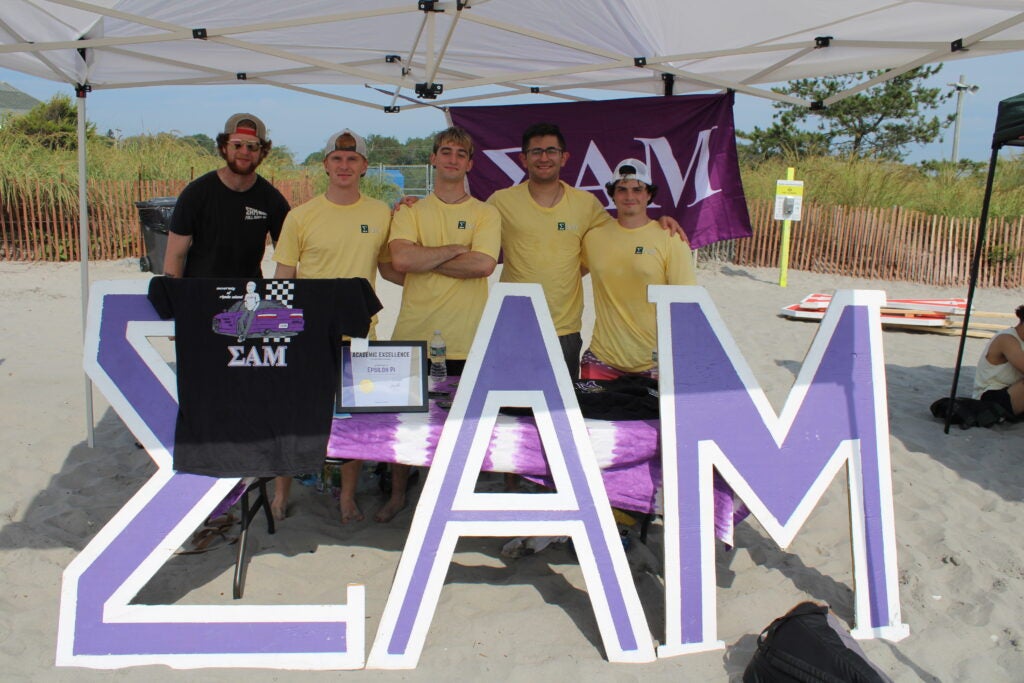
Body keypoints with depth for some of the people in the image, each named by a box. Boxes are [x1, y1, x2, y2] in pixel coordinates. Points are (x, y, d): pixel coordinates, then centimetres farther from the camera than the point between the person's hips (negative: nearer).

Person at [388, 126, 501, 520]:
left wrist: (424, 259, -7)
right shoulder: (410, 212, 9)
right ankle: (398, 494, 28)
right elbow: (401, 259, -9)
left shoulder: (485, 214, 5)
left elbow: (482, 264, -13)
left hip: (466, 341, -1)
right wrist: (455, 249, -7)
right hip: (414, 335, 2)